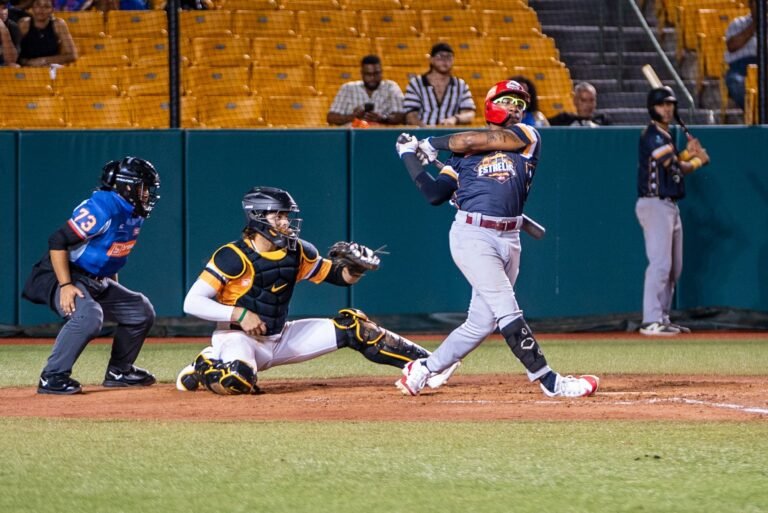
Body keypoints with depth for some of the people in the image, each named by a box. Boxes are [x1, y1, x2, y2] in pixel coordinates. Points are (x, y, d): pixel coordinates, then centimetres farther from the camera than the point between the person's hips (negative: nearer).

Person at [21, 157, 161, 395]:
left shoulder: (134, 215, 7)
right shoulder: (103, 208, -22)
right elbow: (58, 241, -25)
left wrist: (115, 292, 17)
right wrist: (66, 285, -29)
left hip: (96, 282, 10)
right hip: (60, 276, -10)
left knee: (141, 311, 12)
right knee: (88, 315, -36)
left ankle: (119, 372, 23)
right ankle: (52, 378, -28)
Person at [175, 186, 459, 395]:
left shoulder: (296, 253, 0)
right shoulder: (232, 257, -18)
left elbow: (337, 276, 10)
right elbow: (192, 303, -21)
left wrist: (355, 269, -13)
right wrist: (239, 314, -28)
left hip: (281, 339, 6)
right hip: (238, 337, -6)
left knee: (350, 326, -3)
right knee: (238, 380, -40)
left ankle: (423, 361, -3)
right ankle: (203, 368, -5)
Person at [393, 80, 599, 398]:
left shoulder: (527, 137, 11)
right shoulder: (461, 155, 12)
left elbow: (477, 141, -1)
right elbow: (434, 194, 10)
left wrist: (432, 144, 11)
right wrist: (410, 156, 12)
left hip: (509, 239, 3)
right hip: (472, 236, -3)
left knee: (481, 323, 5)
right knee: (508, 312, -13)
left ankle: (422, 370, 21)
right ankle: (550, 382, -10)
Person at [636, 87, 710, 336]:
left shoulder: (665, 136, 19)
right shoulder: (652, 135, -11)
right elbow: (672, 166, -16)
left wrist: (688, 154, 1)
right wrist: (697, 159, 0)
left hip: (670, 206, 10)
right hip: (654, 205, -10)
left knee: (673, 268, 13)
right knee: (660, 263, -15)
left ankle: (662, 318, 18)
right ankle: (651, 321, -17)